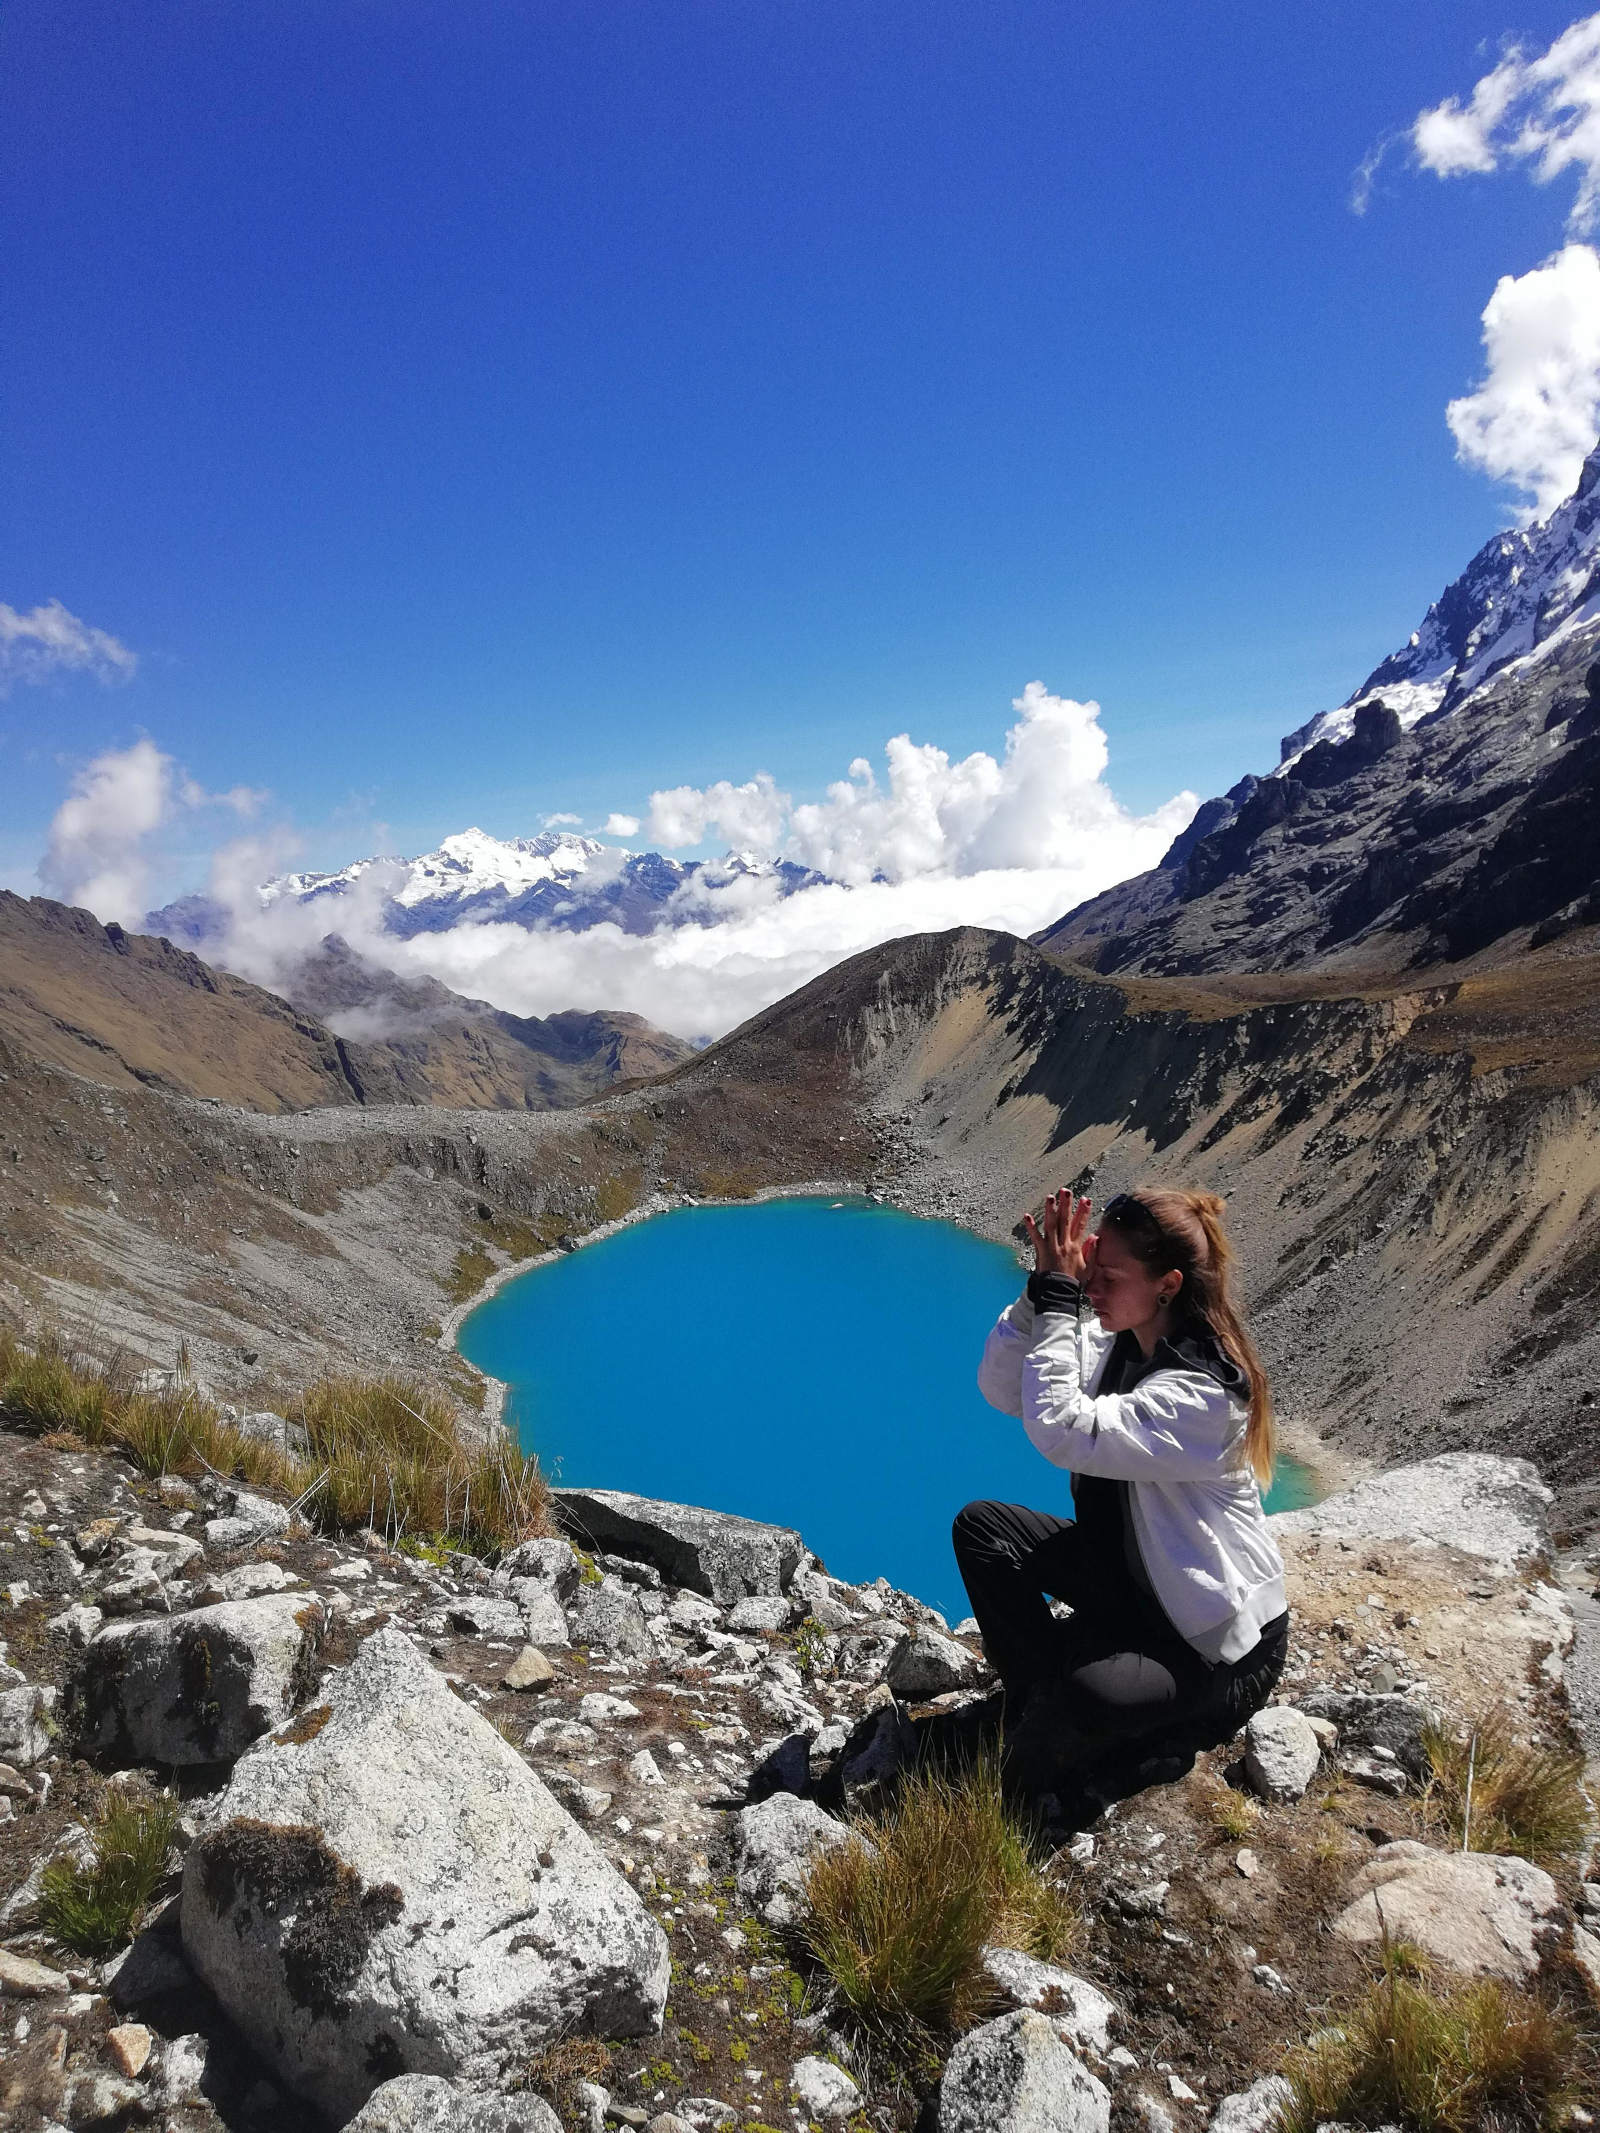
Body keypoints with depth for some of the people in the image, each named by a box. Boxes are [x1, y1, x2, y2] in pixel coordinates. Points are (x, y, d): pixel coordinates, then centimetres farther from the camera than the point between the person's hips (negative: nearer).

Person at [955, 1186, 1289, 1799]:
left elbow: (1063, 1431, -41)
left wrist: (1060, 1304, -34)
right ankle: (1038, 1707, 4)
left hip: (1216, 1643, -8)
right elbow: (1001, 1389, -7)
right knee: (981, 1526, -4)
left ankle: (1023, 1782, 0)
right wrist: (1043, 1290, -21)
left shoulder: (1200, 1393, -30)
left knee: (1086, 1695, -34)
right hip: (1130, 1573, 8)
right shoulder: (1118, 1342, -6)